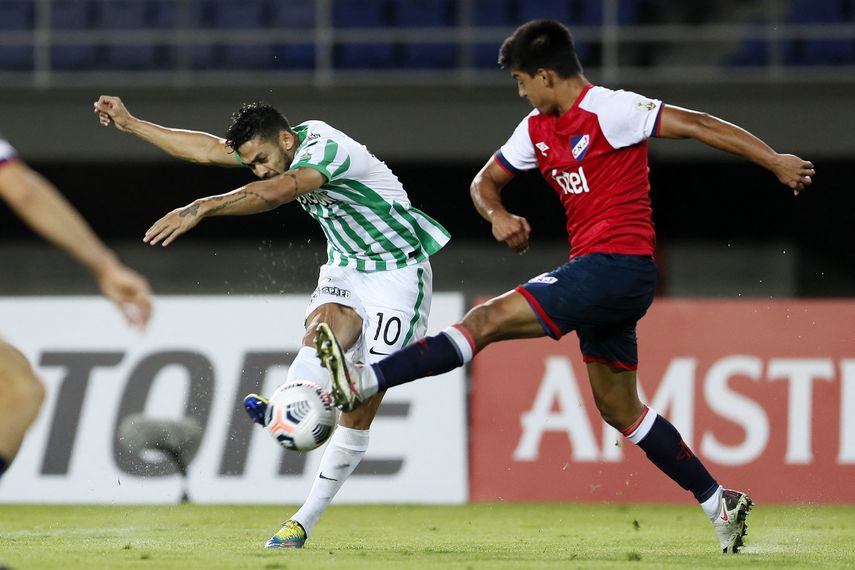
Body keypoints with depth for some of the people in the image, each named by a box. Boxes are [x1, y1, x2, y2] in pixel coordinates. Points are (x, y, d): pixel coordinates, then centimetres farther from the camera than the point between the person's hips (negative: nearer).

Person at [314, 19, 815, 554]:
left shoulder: (608, 110, -11)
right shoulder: (538, 128, 15)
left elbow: (694, 124, -13)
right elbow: (486, 181, 22)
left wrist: (775, 161, -16)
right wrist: (497, 215, -2)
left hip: (618, 265, -10)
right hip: (595, 272, 10)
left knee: (491, 318, -18)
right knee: (618, 407, 14)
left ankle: (363, 381, -25)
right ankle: (720, 503, 20)